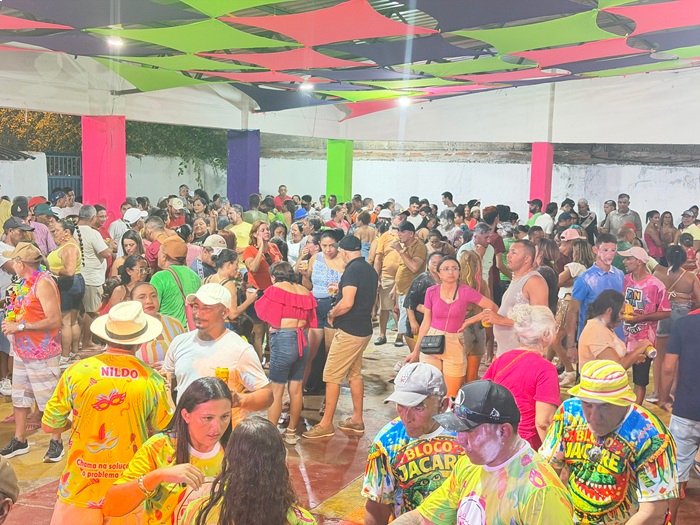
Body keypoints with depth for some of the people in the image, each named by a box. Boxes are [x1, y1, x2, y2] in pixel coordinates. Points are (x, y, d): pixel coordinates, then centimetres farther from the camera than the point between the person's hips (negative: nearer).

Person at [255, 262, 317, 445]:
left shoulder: (276, 289, -4)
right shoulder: (305, 291, 12)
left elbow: (262, 310, 2)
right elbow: (309, 320, 13)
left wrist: (255, 299, 20)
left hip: (283, 339, -6)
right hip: (302, 340, 6)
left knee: (276, 390, 0)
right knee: (296, 388, 11)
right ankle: (291, 432, 20)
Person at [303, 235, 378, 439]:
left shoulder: (352, 270, -17)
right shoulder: (370, 270, 11)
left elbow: (347, 303, -27)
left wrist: (332, 314, -9)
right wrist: (340, 290, 24)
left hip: (348, 331, -9)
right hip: (364, 329, 10)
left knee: (331, 376, -3)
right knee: (354, 374, 17)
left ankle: (326, 424, 2)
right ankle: (357, 420, 23)